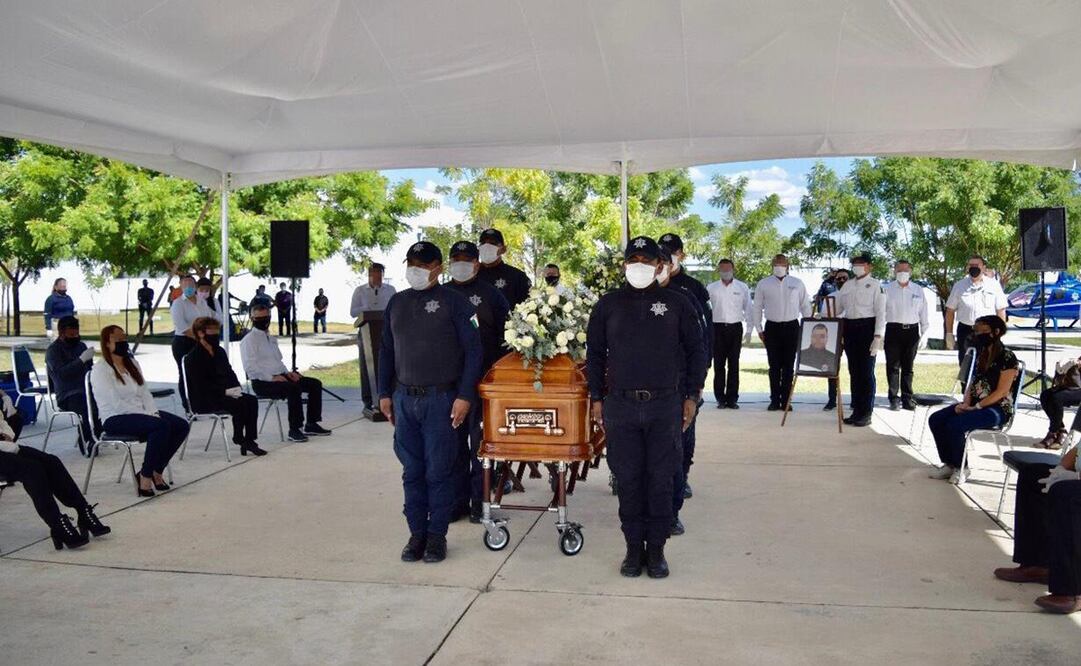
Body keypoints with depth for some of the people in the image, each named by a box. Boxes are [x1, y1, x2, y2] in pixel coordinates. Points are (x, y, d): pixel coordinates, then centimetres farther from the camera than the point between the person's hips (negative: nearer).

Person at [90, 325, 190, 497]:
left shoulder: (132, 363, 17)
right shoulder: (100, 369, -8)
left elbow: (145, 393, 12)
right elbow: (116, 403, -17)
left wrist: (153, 412, -7)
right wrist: (147, 415, -20)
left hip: (140, 413, 8)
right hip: (115, 419, -8)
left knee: (181, 425, -12)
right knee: (161, 426, -32)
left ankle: (156, 470, -3)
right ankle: (145, 476, -20)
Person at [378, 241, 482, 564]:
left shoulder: (453, 301, -3)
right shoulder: (397, 302, 11)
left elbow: (473, 351, -6)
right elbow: (386, 351, 17)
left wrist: (465, 395, -11)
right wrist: (384, 393, 11)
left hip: (441, 398, -4)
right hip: (404, 399, 4)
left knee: (438, 472, 1)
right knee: (412, 471, 9)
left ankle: (437, 534, 13)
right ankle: (417, 532, 19)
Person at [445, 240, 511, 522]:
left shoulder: (490, 294, 3)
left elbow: (506, 335, 2)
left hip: (482, 380, -3)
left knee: (480, 441, 2)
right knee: (454, 440, 7)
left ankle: (480, 501, 10)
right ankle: (459, 499, 17)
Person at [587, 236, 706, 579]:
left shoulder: (676, 303, 4)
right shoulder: (608, 304, 6)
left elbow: (696, 350, 8)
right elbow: (595, 354, 11)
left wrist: (691, 396, 3)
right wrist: (596, 398, 7)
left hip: (666, 404, -1)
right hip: (620, 405, 1)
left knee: (661, 479, 3)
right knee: (628, 479, 5)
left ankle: (656, 547, 15)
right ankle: (634, 546, 16)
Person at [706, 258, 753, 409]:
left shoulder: (742, 287, 6)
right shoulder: (711, 288, 5)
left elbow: (749, 309, 8)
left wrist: (749, 330, 4)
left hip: (735, 328, 0)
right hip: (717, 328, 0)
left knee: (734, 364, 3)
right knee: (719, 364, 0)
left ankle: (732, 398, 7)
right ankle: (720, 398, 6)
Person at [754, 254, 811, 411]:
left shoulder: (797, 283, 6)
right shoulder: (763, 284, 4)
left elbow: (805, 306, 9)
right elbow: (757, 307, 8)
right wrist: (759, 329, 5)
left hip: (791, 327, 0)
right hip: (772, 327, 0)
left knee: (788, 366, 4)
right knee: (774, 366, 3)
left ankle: (785, 400, 10)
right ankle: (774, 400, 10)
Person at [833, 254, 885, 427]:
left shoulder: (875, 285, -2)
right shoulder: (847, 285, 14)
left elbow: (880, 312, -7)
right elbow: (837, 306, 17)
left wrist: (877, 337, -15)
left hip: (867, 327, -5)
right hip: (849, 328, 5)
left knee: (866, 372, -3)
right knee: (853, 371, 8)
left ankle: (866, 413, 3)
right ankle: (856, 410, 15)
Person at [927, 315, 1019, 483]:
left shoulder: (1007, 357, -12)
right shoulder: (981, 353, 13)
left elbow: (1001, 392, -17)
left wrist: (975, 407, -20)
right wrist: (966, 403, -3)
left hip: (997, 408, -8)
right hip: (975, 404, 8)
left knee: (954, 425, -29)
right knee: (935, 420, -10)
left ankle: (961, 468, -7)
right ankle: (949, 464, 1)